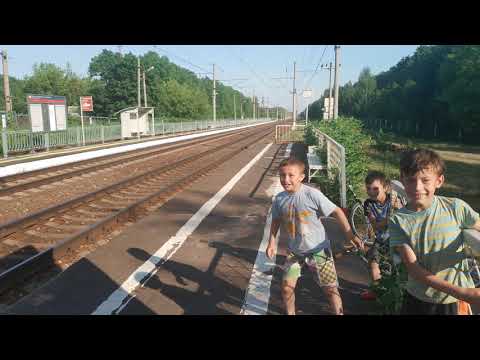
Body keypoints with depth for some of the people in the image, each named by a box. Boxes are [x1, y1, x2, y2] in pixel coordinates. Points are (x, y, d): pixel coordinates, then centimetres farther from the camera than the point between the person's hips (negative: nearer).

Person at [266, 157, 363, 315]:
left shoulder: (312, 194, -22)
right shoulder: (279, 199, -8)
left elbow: (337, 211, -14)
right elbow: (276, 221, 10)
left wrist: (350, 235, -13)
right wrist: (272, 242, 3)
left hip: (318, 250, -3)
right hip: (294, 251, 3)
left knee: (330, 289, 7)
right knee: (286, 287, 3)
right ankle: (290, 313, 30)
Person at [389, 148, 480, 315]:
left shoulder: (456, 208, -14)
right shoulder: (398, 221, -14)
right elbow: (413, 268, -17)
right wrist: (460, 292, -25)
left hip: (454, 302, 0)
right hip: (416, 300, 0)